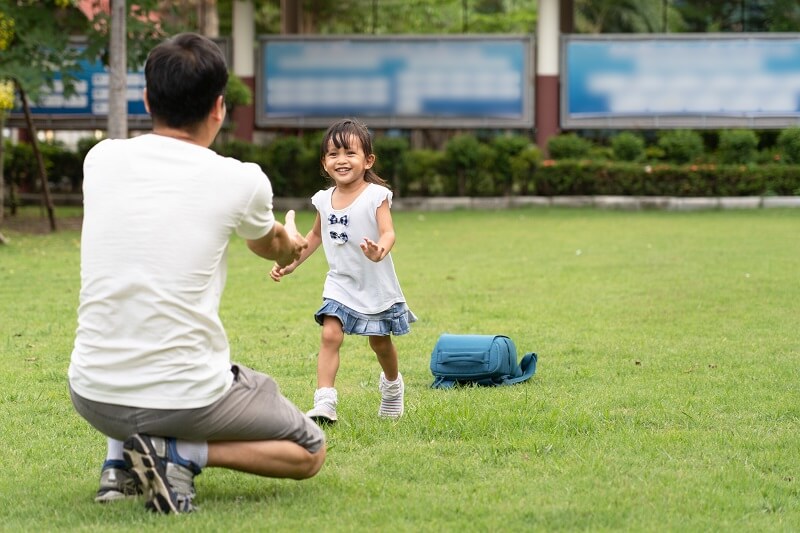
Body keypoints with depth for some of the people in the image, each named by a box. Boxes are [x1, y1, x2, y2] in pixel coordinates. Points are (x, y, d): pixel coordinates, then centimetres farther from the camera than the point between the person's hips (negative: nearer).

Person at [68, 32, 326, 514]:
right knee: (309, 452, 18)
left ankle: (121, 458, 17)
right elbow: (271, 247, 19)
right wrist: (292, 243, 46)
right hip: (186, 398, -5)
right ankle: (182, 455, -5)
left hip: (93, 397, 5)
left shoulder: (101, 160, 2)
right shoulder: (240, 181, -7)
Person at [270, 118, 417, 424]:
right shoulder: (324, 200, 1)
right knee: (330, 335, -16)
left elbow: (388, 232, -26)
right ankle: (324, 404, -21)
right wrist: (291, 263, 13)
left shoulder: (376, 195, -14)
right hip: (340, 284, 3)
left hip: (376, 285, -3)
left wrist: (380, 250, -48)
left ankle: (392, 385, 43)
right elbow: (316, 235, 18)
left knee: (380, 341, 12)